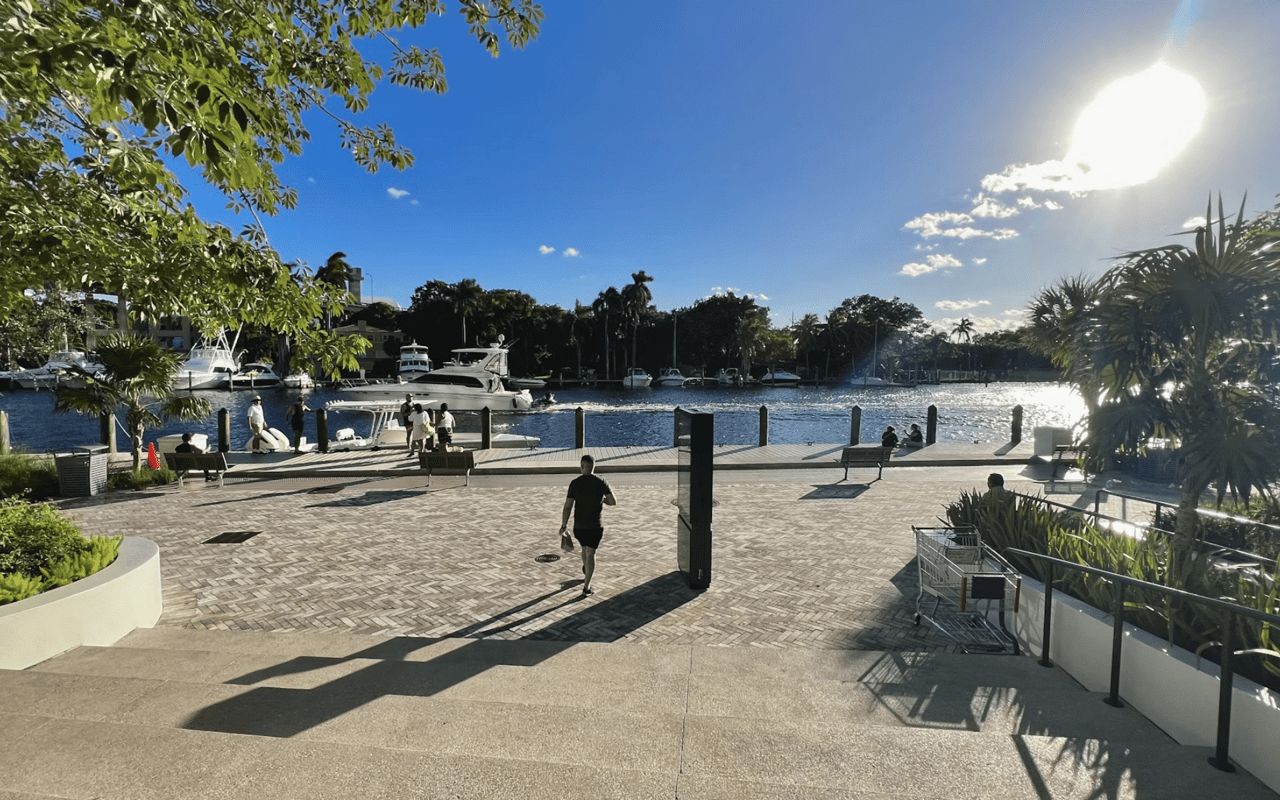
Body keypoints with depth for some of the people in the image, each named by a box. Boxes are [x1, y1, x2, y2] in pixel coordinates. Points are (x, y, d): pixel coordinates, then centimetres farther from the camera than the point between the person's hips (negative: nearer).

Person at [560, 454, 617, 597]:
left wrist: (564, 525, 1)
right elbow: (613, 502, -6)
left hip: (579, 526, 2)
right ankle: (586, 586, -2)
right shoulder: (601, 482, -7)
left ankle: (586, 570, 51)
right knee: (590, 553, 3)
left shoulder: (575, 483, -7)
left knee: (585, 548, 26)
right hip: (595, 526, -2)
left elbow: (568, 506, -8)